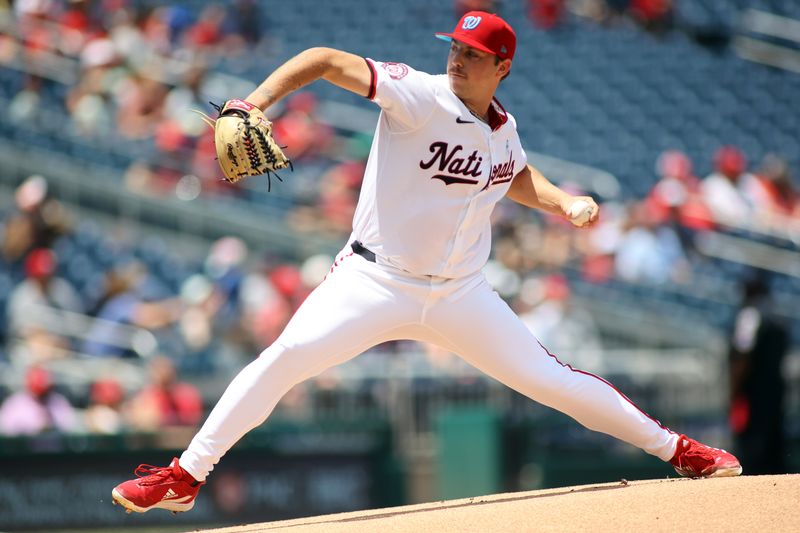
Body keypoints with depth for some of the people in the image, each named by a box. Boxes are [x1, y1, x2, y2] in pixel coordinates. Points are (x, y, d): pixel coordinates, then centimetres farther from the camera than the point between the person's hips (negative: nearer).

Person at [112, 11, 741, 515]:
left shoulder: (504, 130, 1)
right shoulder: (421, 96, -16)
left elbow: (518, 178, 25)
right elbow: (326, 60, -23)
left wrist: (558, 199, 3)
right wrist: (253, 105, -37)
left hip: (461, 294, 3)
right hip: (376, 281, -3)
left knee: (548, 379, 4)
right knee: (283, 359, -19)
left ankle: (676, 449, 21)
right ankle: (186, 476, -9)